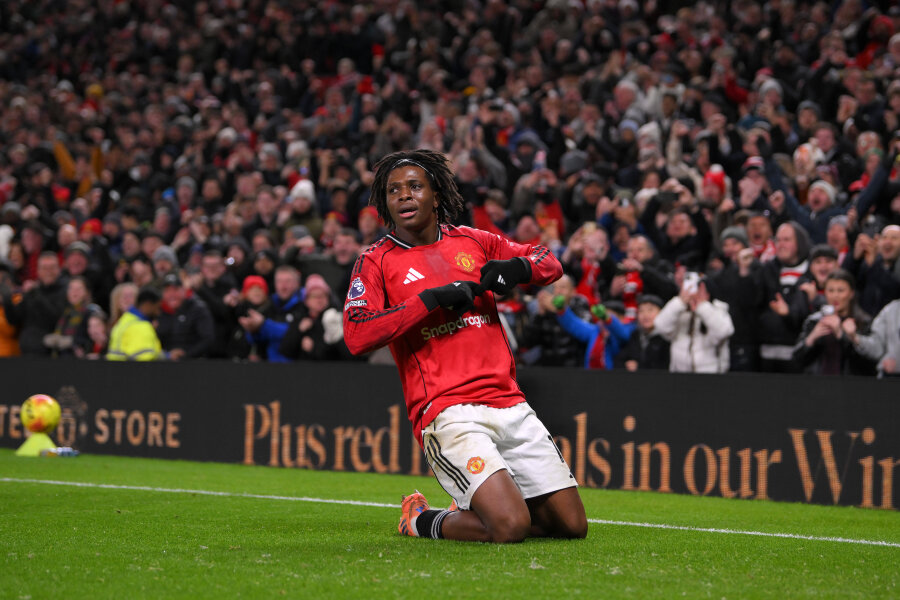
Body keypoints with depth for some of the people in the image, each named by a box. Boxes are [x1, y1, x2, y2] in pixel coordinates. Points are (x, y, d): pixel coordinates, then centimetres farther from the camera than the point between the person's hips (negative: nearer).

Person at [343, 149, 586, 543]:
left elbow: (550, 264, 23)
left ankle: (476, 505, 26)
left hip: (509, 403, 5)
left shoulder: (473, 242, 16)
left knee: (572, 525, 2)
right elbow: (356, 336, -11)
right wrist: (430, 299, -15)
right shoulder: (377, 261, 4)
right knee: (510, 527, -23)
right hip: (447, 413, -5)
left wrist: (516, 268, 0)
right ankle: (421, 521, 6)